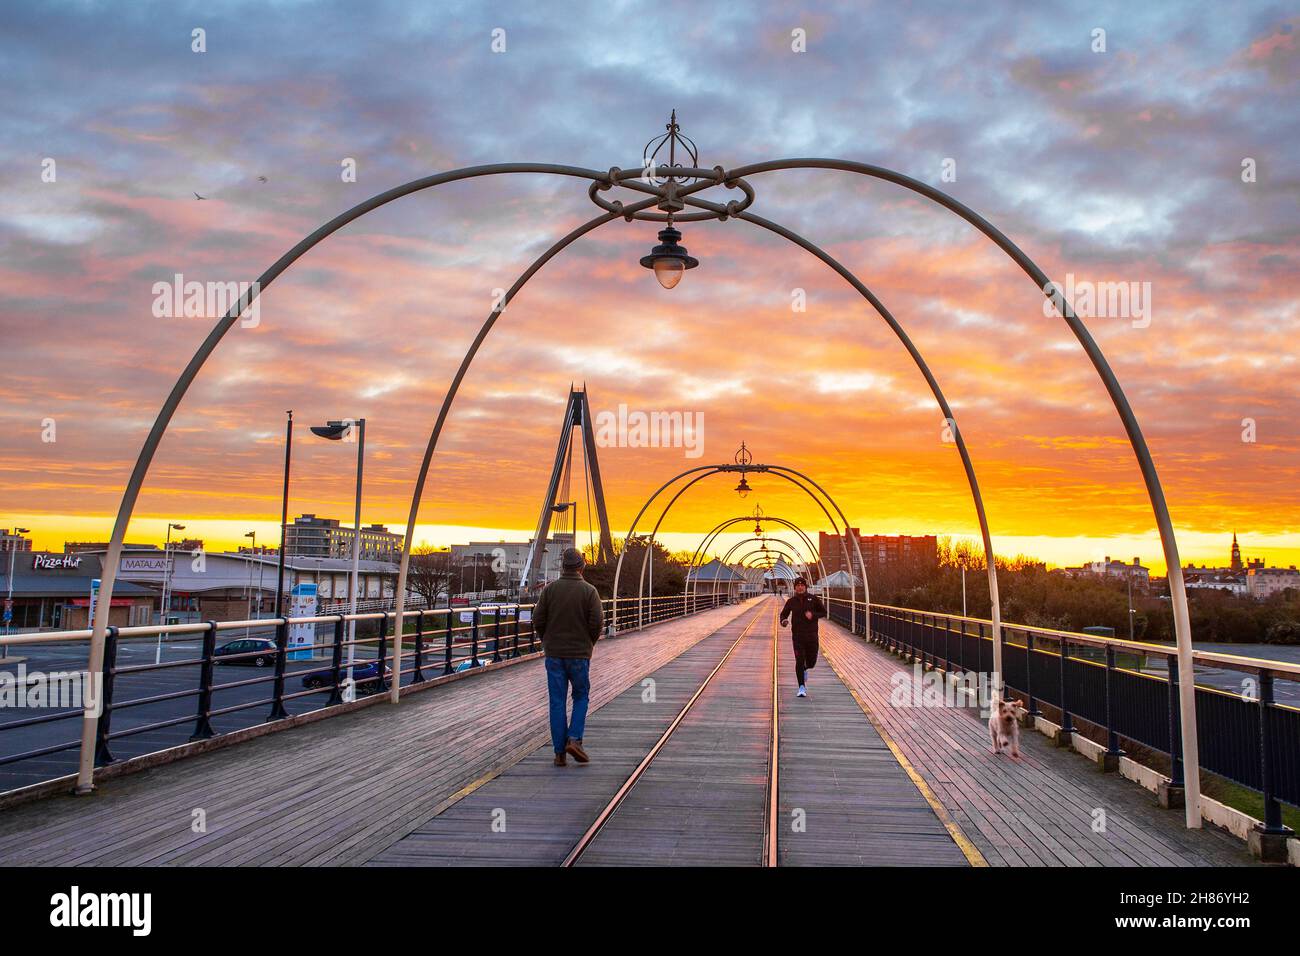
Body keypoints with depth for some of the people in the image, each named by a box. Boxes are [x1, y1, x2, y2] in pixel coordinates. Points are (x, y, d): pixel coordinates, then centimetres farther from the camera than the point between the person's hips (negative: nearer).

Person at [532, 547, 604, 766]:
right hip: (580, 653, -1)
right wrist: (590, 643, 8)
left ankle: (559, 752, 7)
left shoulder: (550, 589, -2)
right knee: (581, 697, 15)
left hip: (554, 653, 1)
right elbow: (597, 622, -10)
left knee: (557, 702, 6)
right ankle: (574, 739, -3)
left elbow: (538, 620, -3)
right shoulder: (589, 591, -7)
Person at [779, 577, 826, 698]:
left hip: (812, 634, 0)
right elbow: (784, 614, 14)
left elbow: (824, 612, 6)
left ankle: (805, 669, 43)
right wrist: (783, 621, -9)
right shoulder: (791, 601, 4)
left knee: (812, 661, 6)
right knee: (799, 661, -8)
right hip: (797, 635, 0)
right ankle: (801, 687, -3)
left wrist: (813, 615, -13)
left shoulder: (813, 599, 1)